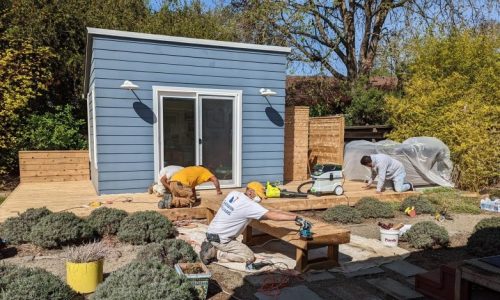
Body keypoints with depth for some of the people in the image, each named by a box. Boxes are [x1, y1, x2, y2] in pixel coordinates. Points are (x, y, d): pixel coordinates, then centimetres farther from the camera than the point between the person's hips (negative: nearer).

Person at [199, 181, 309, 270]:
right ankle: (215, 253, -5)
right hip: (220, 239, -8)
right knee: (249, 257, -2)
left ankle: (211, 247, 12)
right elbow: (272, 215, -28)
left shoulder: (234, 193, 1)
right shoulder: (249, 205, -22)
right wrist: (296, 218, -27)